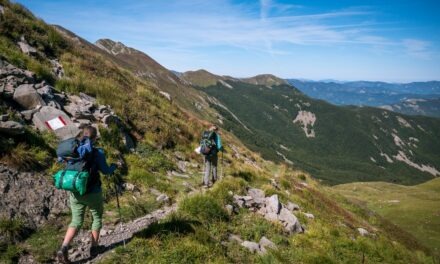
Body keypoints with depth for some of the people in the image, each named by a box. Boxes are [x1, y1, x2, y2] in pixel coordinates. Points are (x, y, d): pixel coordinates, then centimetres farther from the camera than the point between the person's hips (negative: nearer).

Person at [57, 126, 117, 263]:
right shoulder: (97, 153, -15)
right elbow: (106, 171, -5)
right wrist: (114, 166, 16)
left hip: (75, 193, 4)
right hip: (93, 193, -3)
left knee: (76, 222, 14)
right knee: (97, 218, 21)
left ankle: (64, 248, -6)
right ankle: (94, 247, 26)